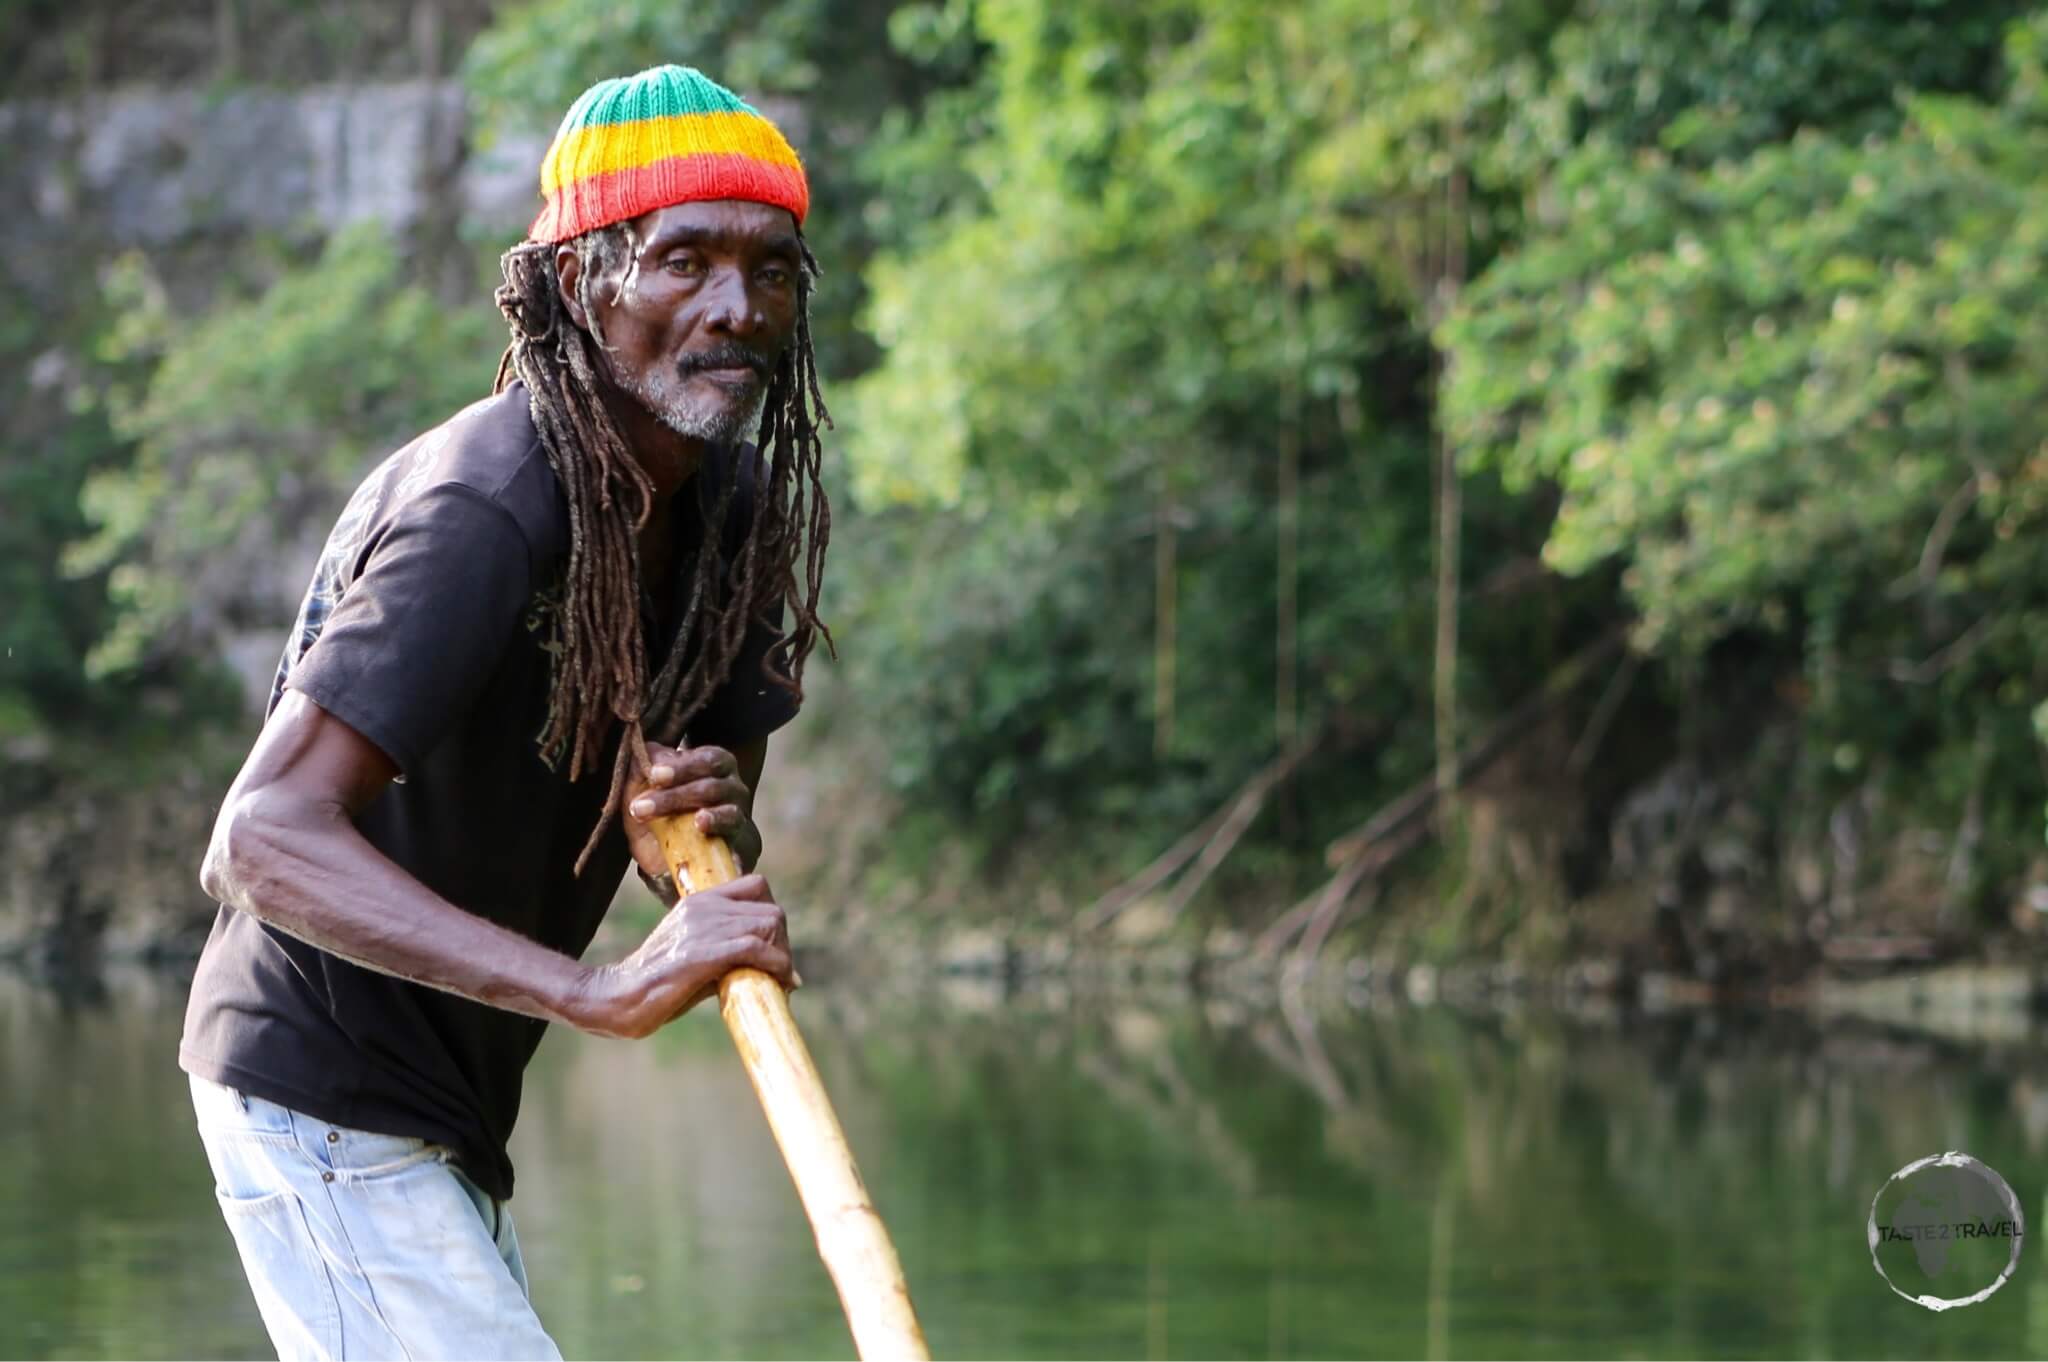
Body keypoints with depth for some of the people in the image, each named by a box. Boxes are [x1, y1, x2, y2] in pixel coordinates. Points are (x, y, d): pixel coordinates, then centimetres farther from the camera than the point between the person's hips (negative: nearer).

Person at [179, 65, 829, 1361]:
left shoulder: (736, 508, 2)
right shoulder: (486, 510, -26)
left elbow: (714, 883, 7)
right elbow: (266, 838, -36)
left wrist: (697, 831, -20)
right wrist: (603, 993, -44)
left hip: (443, 1114, 10)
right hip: (325, 1103, -10)